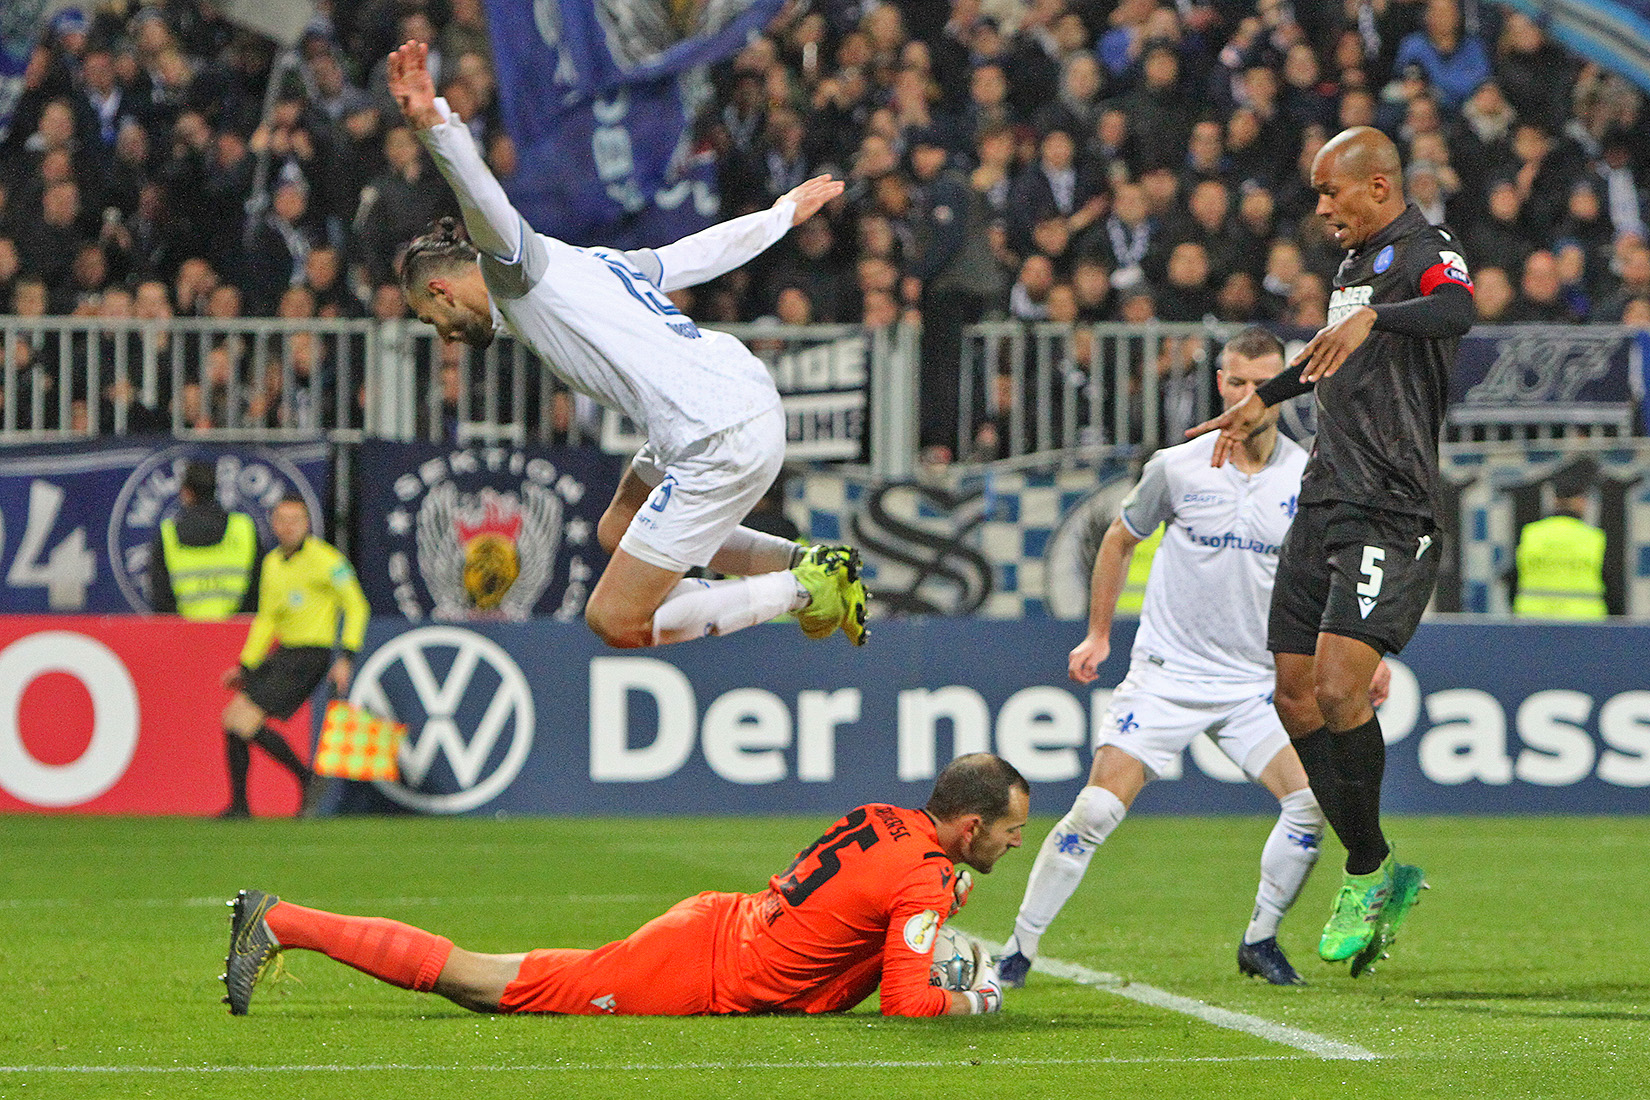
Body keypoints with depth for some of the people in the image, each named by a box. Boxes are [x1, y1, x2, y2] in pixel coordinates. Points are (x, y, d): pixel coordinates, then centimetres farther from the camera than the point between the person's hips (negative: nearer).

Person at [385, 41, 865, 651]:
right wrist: (780, 215, 52)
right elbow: (700, 251, 34)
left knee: (616, 622, -3)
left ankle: (806, 588, 0)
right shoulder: (587, 262, 23)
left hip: (720, 447, -10)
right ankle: (806, 561, 21)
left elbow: (485, 202, -24)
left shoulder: (514, 267, -2)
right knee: (616, 532, 30)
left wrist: (436, 125, -43)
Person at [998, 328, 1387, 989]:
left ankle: (1260, 940, 5)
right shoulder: (1177, 467, -4)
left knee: (1310, 800, -16)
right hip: (1164, 676, -2)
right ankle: (1019, 948, -1)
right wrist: (1098, 633, 15)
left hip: (1255, 681, 2)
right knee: (1097, 811, -13)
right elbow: (1120, 540, 13)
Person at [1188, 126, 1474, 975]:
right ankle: (1377, 876, 14)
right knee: (1295, 698, 5)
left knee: (1338, 689, -20)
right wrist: (1262, 400, 50)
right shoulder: (1356, 262, 19)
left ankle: (1367, 872, -4)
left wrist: (1373, 318, -50)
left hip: (1391, 515, -9)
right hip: (1323, 505, 9)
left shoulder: (1423, 253, -9)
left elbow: (1457, 309, -34)